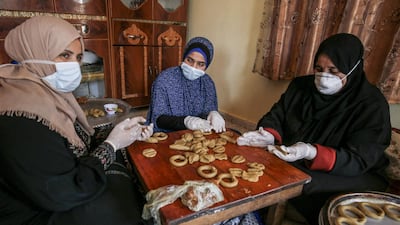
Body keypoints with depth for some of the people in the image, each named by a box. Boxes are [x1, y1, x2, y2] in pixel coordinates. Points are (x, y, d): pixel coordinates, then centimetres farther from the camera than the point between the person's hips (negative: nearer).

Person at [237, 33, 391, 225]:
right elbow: (276, 116, -2)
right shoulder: (302, 85, 0)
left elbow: (358, 160, -20)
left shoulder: (372, 105, -14)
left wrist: (312, 153, -38)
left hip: (348, 174, -4)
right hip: (291, 160, 5)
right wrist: (269, 136, -26)